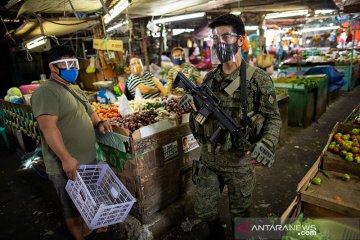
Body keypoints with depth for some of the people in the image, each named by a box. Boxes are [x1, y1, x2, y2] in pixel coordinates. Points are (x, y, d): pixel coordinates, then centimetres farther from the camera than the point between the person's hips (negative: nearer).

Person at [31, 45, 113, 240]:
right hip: (66, 165, -9)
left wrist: (99, 122, 1)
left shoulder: (74, 88, 12)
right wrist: (66, 159, -30)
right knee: (73, 207, 11)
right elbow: (48, 128, -26)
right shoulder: (46, 92, -17)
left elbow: (87, 111, 22)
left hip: (88, 159, 9)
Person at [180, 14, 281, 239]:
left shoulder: (258, 78, -12)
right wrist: (195, 104, -11)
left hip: (239, 162, -4)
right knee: (204, 210, 20)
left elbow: (273, 117, -8)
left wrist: (266, 145, -25)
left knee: (240, 213, 18)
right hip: (208, 159, 5)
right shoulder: (210, 78, 3)